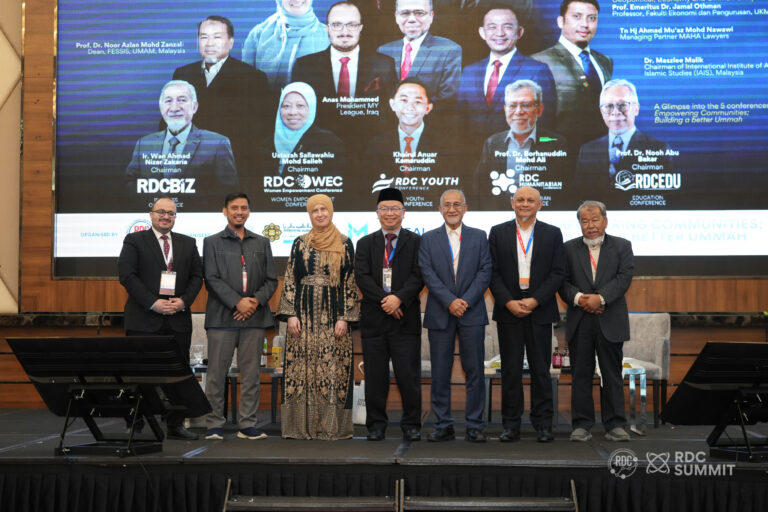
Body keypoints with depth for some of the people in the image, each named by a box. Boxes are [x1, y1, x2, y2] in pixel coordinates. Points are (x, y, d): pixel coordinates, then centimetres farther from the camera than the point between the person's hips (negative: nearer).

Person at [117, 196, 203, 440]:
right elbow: (127, 275, -5)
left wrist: (183, 301, -7)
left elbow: (197, 276, 11)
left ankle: (176, 425, 12)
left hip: (178, 319, 3)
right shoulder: (134, 241, 4)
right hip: (144, 320, -3)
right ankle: (135, 426, 5)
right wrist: (153, 303, -14)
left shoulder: (188, 243, 15)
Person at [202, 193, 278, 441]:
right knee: (217, 372, -1)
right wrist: (237, 302, -13)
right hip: (222, 317, -2)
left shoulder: (262, 243, 16)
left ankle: (248, 425, 11)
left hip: (254, 317, 3)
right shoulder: (212, 242, 7)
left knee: (251, 373, 5)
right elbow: (212, 279, -3)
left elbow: (271, 279, 11)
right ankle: (214, 425, 7)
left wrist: (256, 301, -7)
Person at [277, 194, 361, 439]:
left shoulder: (345, 244, 5)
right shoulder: (300, 243, 8)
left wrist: (344, 317, -6)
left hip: (333, 315, -1)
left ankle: (331, 426, 6)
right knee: (302, 369, 0)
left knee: (333, 370, -2)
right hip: (304, 314, 1)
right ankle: (303, 426, 8)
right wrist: (290, 315, -4)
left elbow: (349, 282, 2)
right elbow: (290, 280, 6)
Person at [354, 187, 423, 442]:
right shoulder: (366, 243, 12)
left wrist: (398, 298, -18)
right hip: (374, 317, 2)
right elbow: (362, 277, 0)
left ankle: (411, 425, 11)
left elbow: (418, 276, -4)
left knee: (409, 373, -1)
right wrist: (383, 301, -12)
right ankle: (376, 424, 16)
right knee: (375, 375, 6)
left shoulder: (416, 242, 6)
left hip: (406, 317, -2)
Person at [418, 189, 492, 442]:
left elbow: (485, 272, 0)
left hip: (472, 313, 0)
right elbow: (428, 274, -2)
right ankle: (443, 426, 11)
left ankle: (475, 426, 9)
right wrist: (450, 301, -14)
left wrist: (466, 301, -12)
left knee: (475, 371, 1)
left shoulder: (479, 237, 9)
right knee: (440, 373, 2)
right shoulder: (428, 239, 8)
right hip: (440, 314, 0)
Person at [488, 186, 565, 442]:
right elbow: (493, 272, 2)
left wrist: (535, 300, -11)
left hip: (540, 310, 0)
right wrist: (508, 302, -10)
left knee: (541, 369, 4)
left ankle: (542, 424, 12)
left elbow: (558, 273, 0)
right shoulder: (498, 232, 7)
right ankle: (511, 425, 10)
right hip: (508, 310, 0)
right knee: (510, 370, 3)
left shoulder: (552, 234, 6)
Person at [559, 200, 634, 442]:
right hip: (579, 321, 1)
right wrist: (578, 297, -16)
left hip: (610, 321, -1)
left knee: (612, 374, 4)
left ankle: (615, 425, 11)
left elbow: (624, 277, -6)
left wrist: (600, 298, -17)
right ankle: (581, 425, 11)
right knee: (581, 374, 4)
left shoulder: (622, 246, 7)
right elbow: (563, 281, 3)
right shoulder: (569, 248, 10)